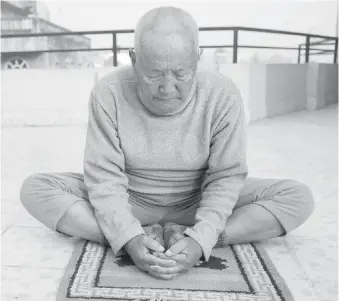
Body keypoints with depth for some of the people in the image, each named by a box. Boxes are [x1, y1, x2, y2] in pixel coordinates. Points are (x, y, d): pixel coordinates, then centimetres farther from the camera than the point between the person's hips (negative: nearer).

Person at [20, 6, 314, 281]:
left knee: (300, 197, -17)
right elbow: (105, 176, -18)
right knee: (35, 189, -20)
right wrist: (129, 238, -33)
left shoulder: (223, 95, -18)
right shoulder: (108, 93, -18)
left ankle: (188, 239, -23)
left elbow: (226, 177, -16)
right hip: (129, 201, 1)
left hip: (197, 203, 0)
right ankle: (154, 239, -25)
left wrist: (200, 241, -30)